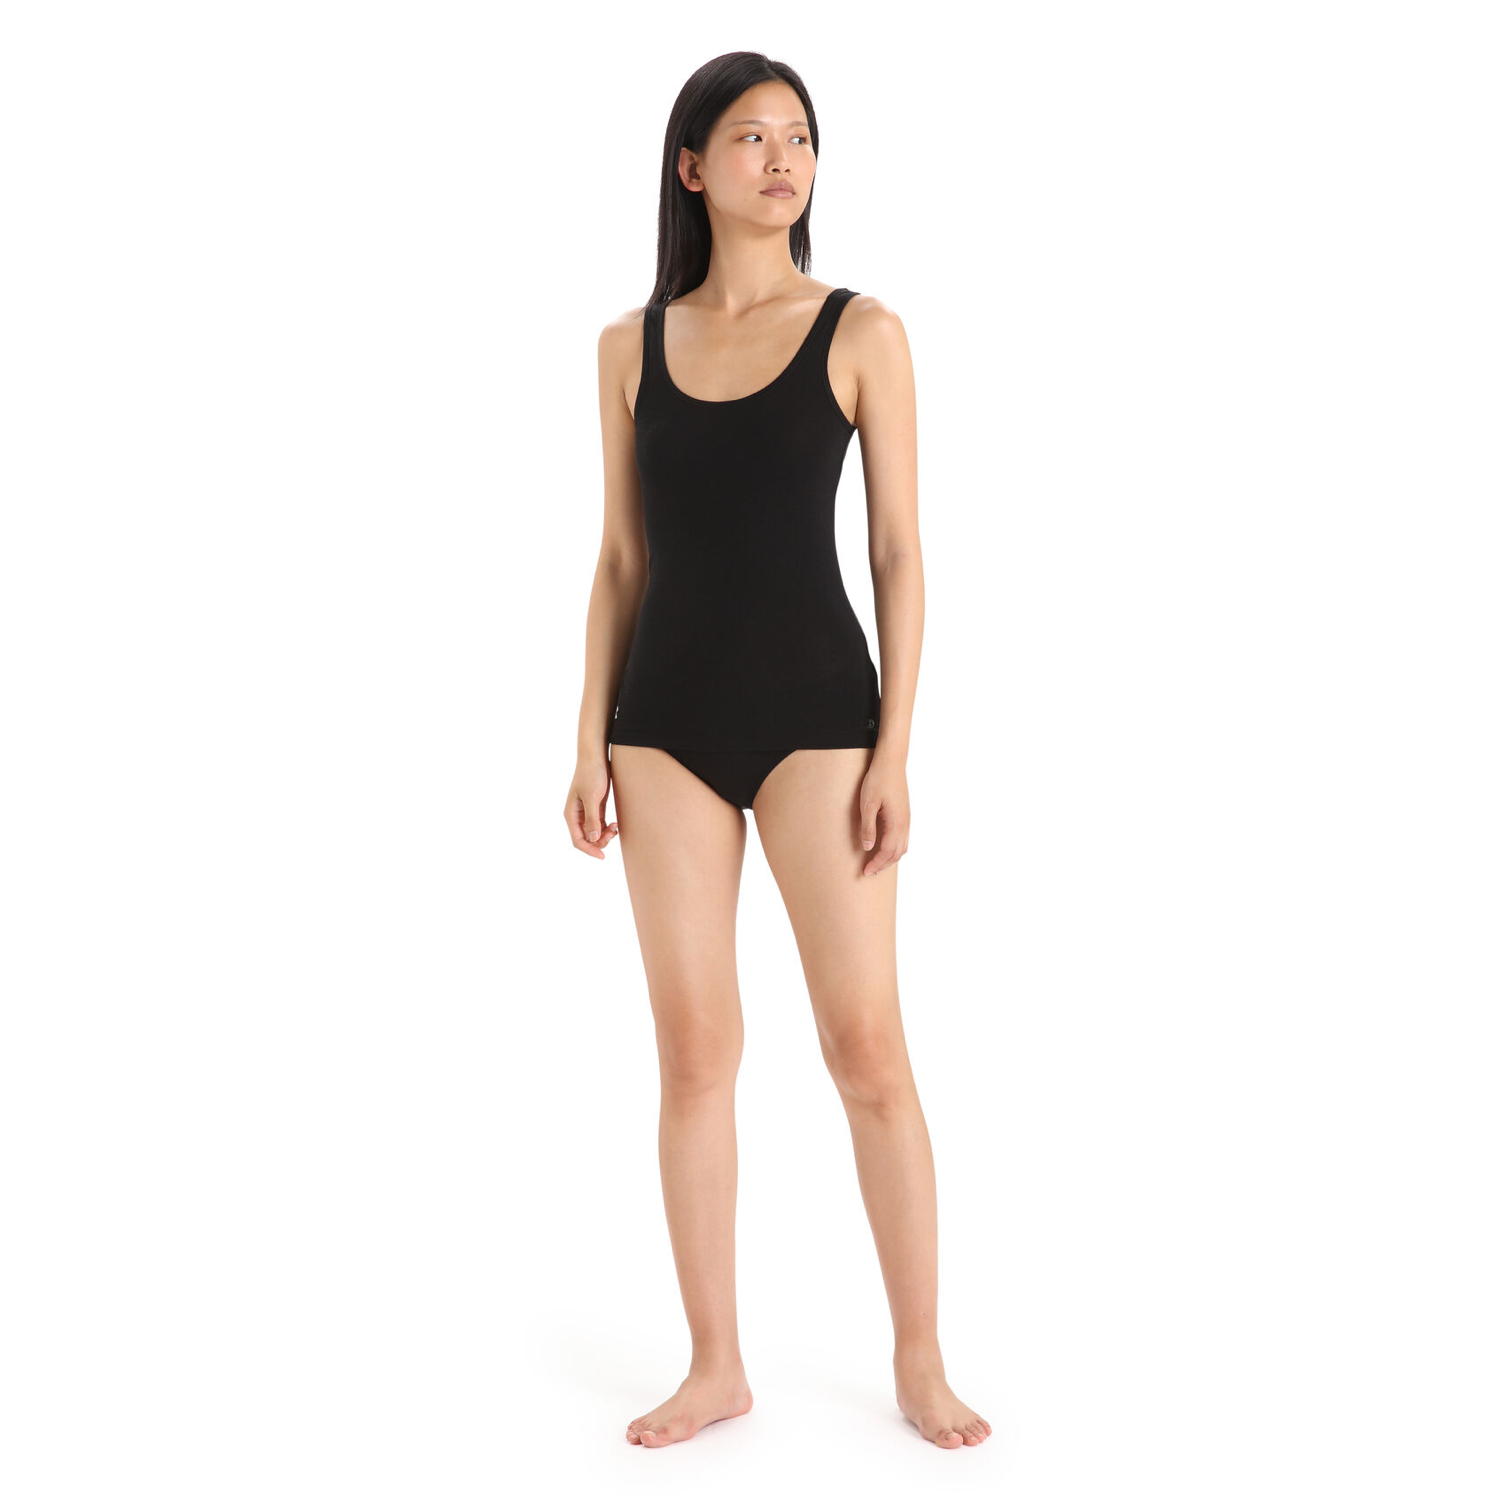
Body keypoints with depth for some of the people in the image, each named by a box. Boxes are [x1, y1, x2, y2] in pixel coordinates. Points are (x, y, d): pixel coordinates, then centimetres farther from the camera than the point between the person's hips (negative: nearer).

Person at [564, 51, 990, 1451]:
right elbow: (621, 560, 10)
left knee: (867, 1047, -2)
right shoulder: (631, 345, 8)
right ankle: (715, 1365, 18)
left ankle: (921, 1361, 15)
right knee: (694, 1051, 5)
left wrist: (894, 750, -9)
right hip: (668, 717, 3)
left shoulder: (862, 332, 0)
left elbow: (900, 551, -2)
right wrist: (590, 743, 4)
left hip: (816, 707, -2)